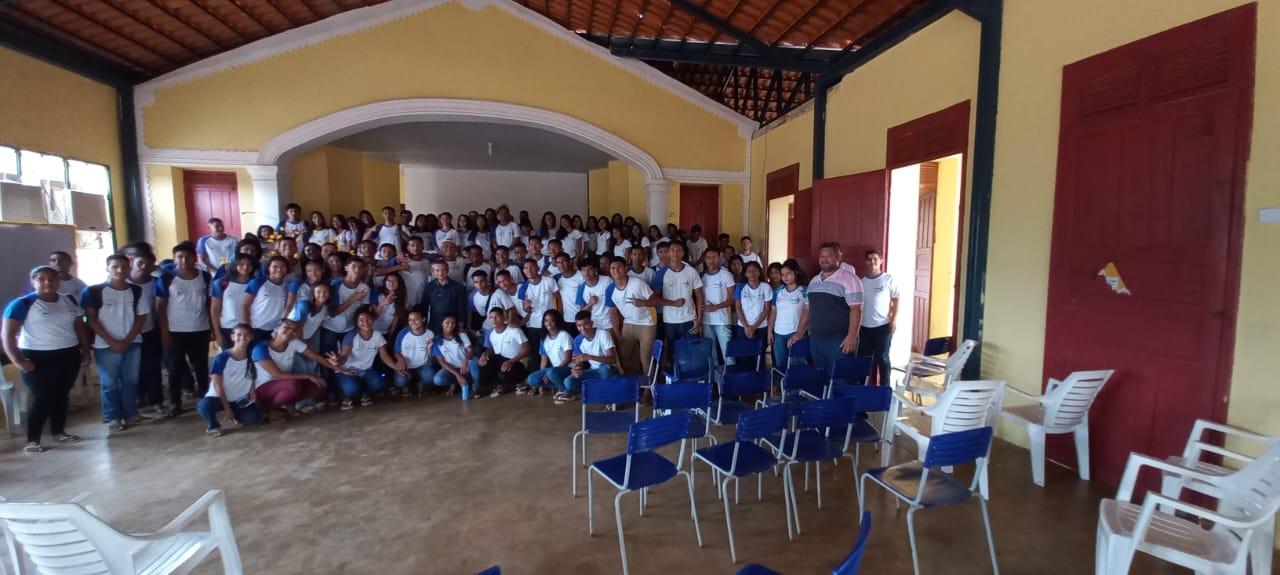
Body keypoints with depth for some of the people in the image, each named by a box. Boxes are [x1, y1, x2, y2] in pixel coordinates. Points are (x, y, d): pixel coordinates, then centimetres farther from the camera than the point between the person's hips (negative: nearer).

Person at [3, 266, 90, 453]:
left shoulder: (70, 301, 6)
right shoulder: (22, 304, -9)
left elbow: (79, 326, 15)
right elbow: (8, 335, -12)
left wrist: (85, 348, 12)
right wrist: (17, 360, -17)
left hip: (69, 354, 5)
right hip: (38, 357, -5)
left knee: (62, 395, 13)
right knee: (40, 398, -3)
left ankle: (59, 431, 25)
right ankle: (32, 440, 7)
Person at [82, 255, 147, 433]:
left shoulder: (136, 291, 4)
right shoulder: (94, 291, -4)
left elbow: (141, 317, 4)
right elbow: (91, 319, -6)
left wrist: (128, 340, -6)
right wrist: (112, 341, -11)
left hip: (133, 344, 3)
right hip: (106, 345, -2)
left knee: (131, 381, 9)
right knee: (109, 383, 4)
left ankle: (131, 414, 21)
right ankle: (113, 418, 13)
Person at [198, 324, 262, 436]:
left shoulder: (251, 359, -2)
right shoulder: (222, 358, -14)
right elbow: (218, 385, -13)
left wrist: (255, 403, -6)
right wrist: (227, 409, -15)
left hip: (240, 400, 3)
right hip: (219, 397, -3)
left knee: (254, 417, -23)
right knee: (204, 406, -36)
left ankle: (235, 417, 12)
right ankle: (213, 425, -2)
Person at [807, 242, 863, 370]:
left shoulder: (848, 278, -8)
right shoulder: (814, 280, 15)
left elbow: (856, 309, -13)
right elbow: (808, 309, 19)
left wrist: (852, 336, -20)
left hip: (838, 340, -7)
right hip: (815, 339, 7)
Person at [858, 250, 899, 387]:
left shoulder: (888, 279, -2)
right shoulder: (862, 281, 7)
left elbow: (896, 300, 0)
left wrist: (894, 319, -8)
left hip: (883, 325, -3)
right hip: (865, 327, 3)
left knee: (882, 357, 4)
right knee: (864, 358, 8)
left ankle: (884, 387, 16)